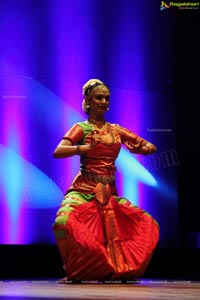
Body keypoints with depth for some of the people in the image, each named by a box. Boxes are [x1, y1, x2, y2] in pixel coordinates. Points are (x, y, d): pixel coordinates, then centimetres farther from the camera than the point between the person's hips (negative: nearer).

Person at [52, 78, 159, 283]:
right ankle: (73, 271, -9)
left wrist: (141, 149, -9)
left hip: (110, 193, 5)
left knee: (147, 224, -2)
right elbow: (57, 152, -14)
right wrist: (86, 148, -30)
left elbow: (152, 147, 16)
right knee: (63, 221, -32)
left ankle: (119, 269, 10)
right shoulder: (81, 128, 2)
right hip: (84, 189, -5)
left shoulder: (116, 130, 14)